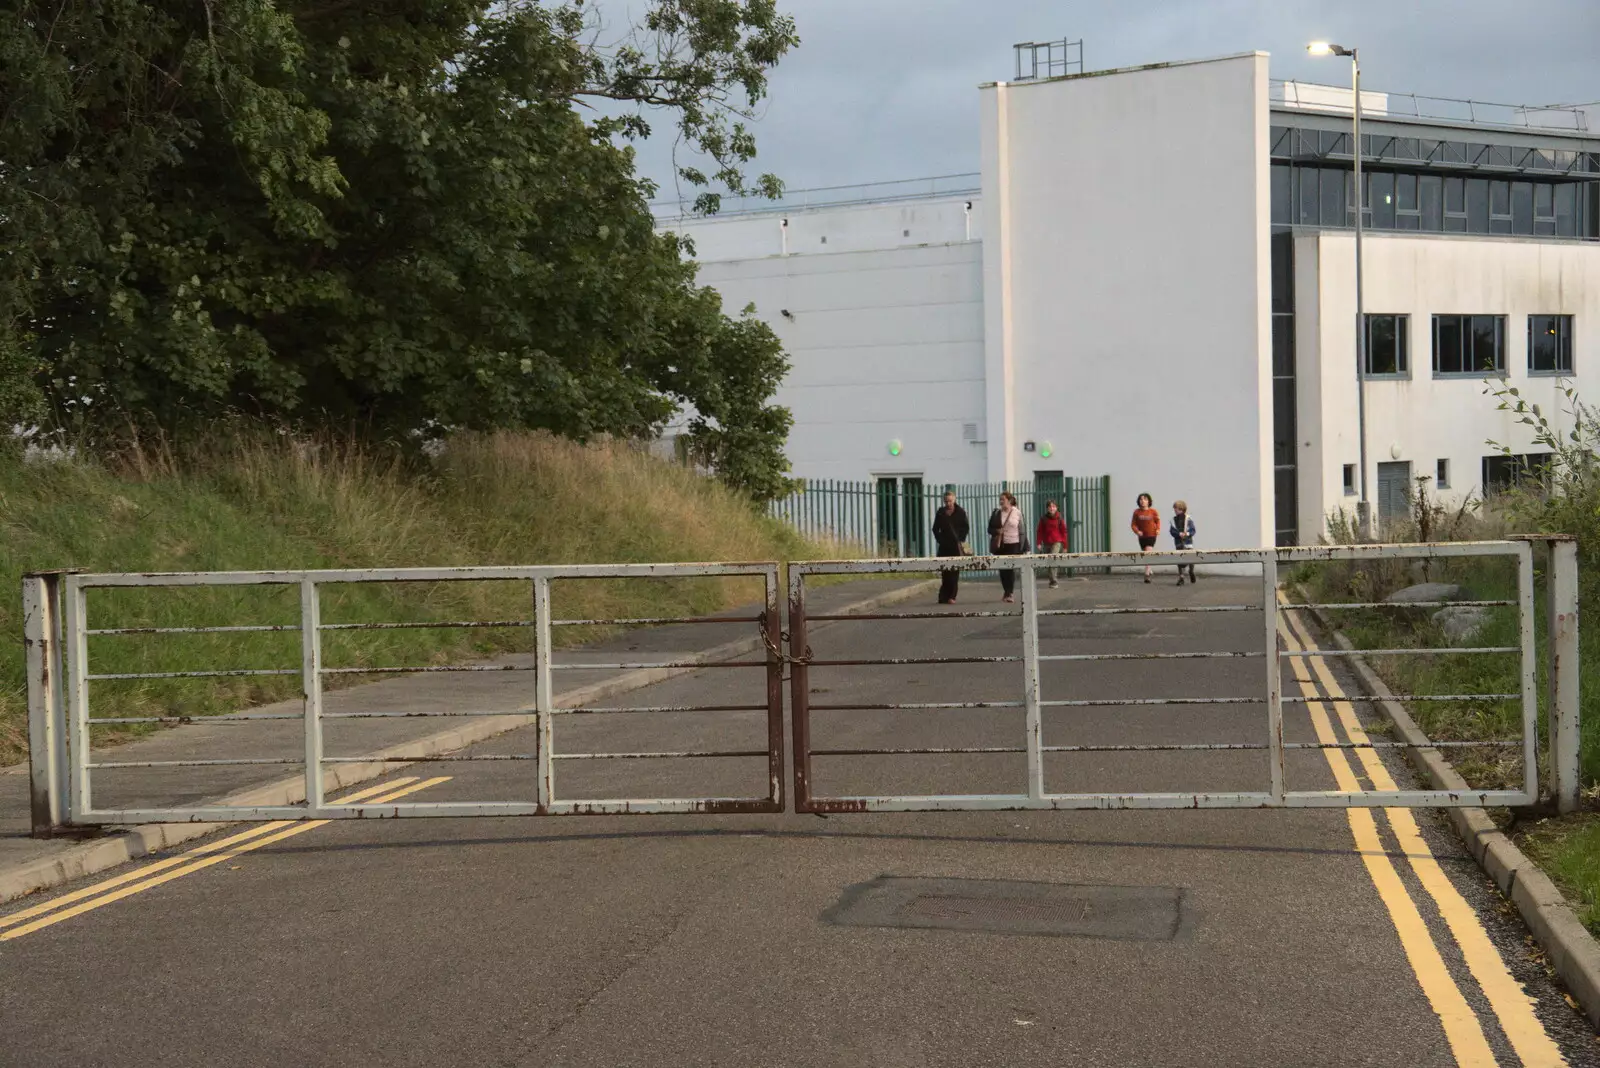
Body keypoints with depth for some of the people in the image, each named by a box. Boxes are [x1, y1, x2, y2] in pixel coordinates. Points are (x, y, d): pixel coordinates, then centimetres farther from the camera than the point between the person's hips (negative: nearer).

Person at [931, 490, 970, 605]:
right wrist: (939, 540, 0)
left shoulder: (960, 512, 2)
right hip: (945, 546, 2)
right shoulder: (940, 513, 7)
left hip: (956, 545, -2)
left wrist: (961, 540, -6)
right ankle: (944, 597, 5)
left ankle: (951, 596, -3)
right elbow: (935, 529, 11)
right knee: (945, 571, 1)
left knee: (954, 571, -4)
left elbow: (966, 527, 3)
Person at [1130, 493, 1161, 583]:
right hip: (1142, 536, 3)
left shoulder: (1153, 511, -7)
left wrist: (1158, 529, -7)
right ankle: (1149, 570, 38)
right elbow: (1134, 524, 0)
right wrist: (1137, 531, -18)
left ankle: (1146, 574, -19)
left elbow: (1157, 521, 8)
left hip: (1151, 536, -3)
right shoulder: (1136, 512, -3)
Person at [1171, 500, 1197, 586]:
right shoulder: (1174, 519, 4)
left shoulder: (1188, 518, -3)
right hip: (1178, 543, 2)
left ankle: (1191, 571, 30)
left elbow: (1192, 530, -5)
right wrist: (1179, 534, -20)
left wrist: (1187, 534, -25)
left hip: (1188, 542, -2)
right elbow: (1172, 531, -3)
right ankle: (1181, 578, 5)